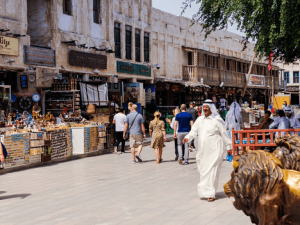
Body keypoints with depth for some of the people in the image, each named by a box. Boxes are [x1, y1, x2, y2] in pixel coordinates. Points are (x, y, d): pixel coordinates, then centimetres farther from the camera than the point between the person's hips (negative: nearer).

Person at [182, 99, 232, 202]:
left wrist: (228, 146, 2)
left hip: (214, 151, -6)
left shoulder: (217, 120, -6)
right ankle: (204, 191, 21)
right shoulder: (200, 119, 10)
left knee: (212, 171, -8)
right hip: (203, 150, 6)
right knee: (203, 170, 9)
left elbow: (224, 134, -1)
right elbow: (194, 131, 12)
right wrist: (188, 137, -6)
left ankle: (211, 193, -6)